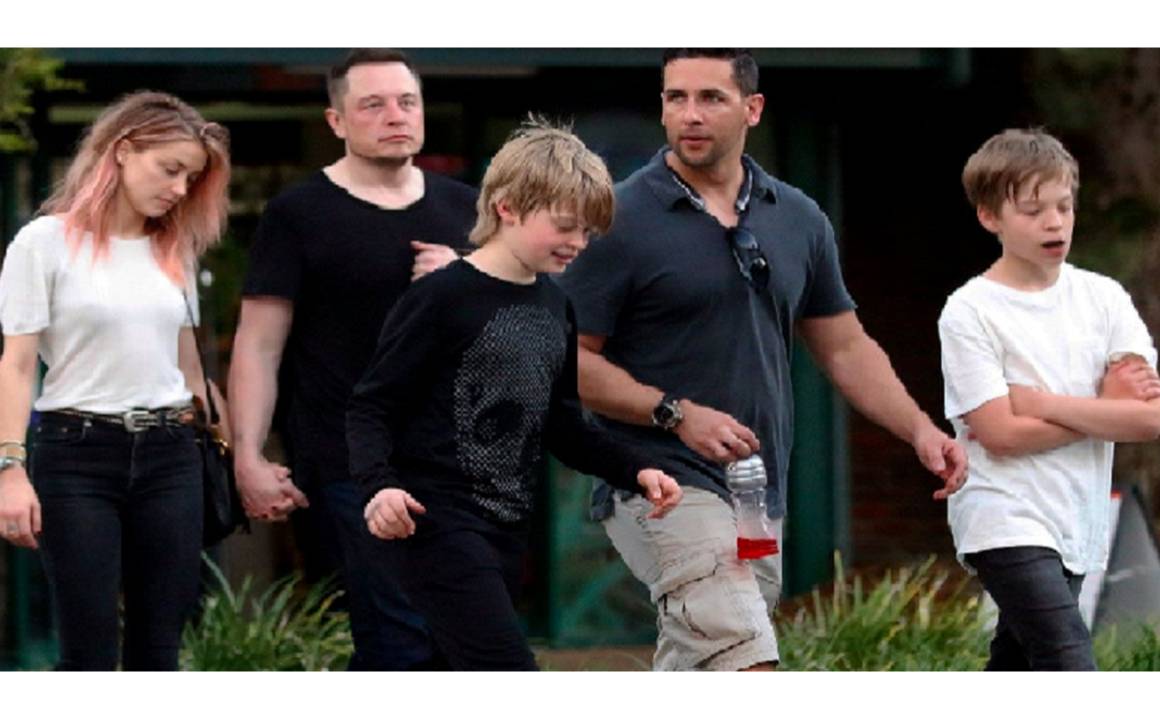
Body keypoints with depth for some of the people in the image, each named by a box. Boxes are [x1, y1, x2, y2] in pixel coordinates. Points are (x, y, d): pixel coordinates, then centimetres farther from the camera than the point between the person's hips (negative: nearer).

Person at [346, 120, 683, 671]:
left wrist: (635, 471, 8)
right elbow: (371, 407, -9)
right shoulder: (443, 299, -11)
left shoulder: (554, 306, 13)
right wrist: (379, 487, -26)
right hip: (440, 521, -8)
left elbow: (560, 425, 21)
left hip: (506, 528, 8)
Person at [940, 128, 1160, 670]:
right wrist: (1106, 409, -9)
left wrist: (1041, 402, -12)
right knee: (1069, 667, -19)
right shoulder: (970, 312, -7)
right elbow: (1001, 435, -14)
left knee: (1016, 670, 13)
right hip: (1006, 522, -5)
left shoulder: (1102, 297, 5)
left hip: (1076, 523, 5)